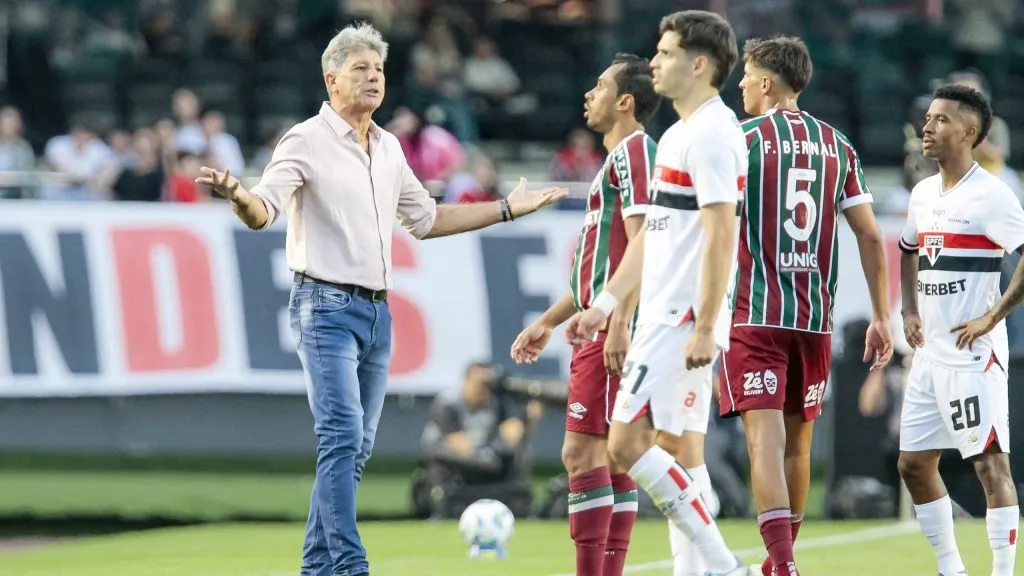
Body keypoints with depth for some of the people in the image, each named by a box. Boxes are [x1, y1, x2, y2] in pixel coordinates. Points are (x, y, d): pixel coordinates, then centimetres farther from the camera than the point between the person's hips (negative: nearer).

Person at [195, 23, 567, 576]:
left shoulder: (388, 148, 14)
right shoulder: (306, 141, -8)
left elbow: (426, 218, 26)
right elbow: (264, 209, -20)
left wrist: (507, 209, 26)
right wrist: (239, 196, -44)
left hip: (377, 310, 8)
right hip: (326, 306, -7)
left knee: (356, 448, 8)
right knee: (342, 437, -18)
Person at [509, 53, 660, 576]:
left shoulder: (634, 152, -9)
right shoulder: (619, 158, 22)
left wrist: (620, 325, -27)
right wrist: (549, 322, 29)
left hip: (612, 329, -10)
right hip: (602, 328, 10)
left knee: (582, 451, -13)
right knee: (611, 457, 9)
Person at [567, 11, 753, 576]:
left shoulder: (711, 135, -14)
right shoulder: (680, 133, 17)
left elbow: (721, 237, -20)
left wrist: (704, 328, -23)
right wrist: (604, 304, 22)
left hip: (682, 321, -10)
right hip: (665, 317, 10)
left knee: (627, 442, -13)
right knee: (680, 454, 7)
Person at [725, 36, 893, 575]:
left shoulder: (741, 139, -3)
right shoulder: (836, 144, 10)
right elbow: (871, 236, 8)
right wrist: (881, 318, 13)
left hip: (754, 313, -5)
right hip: (816, 317, 5)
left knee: (765, 436, -11)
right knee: (797, 440, 15)